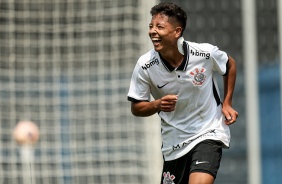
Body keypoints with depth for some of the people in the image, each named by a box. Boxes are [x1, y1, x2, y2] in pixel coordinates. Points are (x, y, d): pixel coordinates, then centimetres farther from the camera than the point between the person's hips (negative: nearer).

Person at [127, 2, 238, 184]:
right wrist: (157, 105, -24)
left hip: (209, 134, -3)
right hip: (174, 141, 3)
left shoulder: (205, 53, -17)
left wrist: (227, 103, 2)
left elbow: (230, 65, 7)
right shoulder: (145, 65, -15)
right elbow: (136, 108, -4)